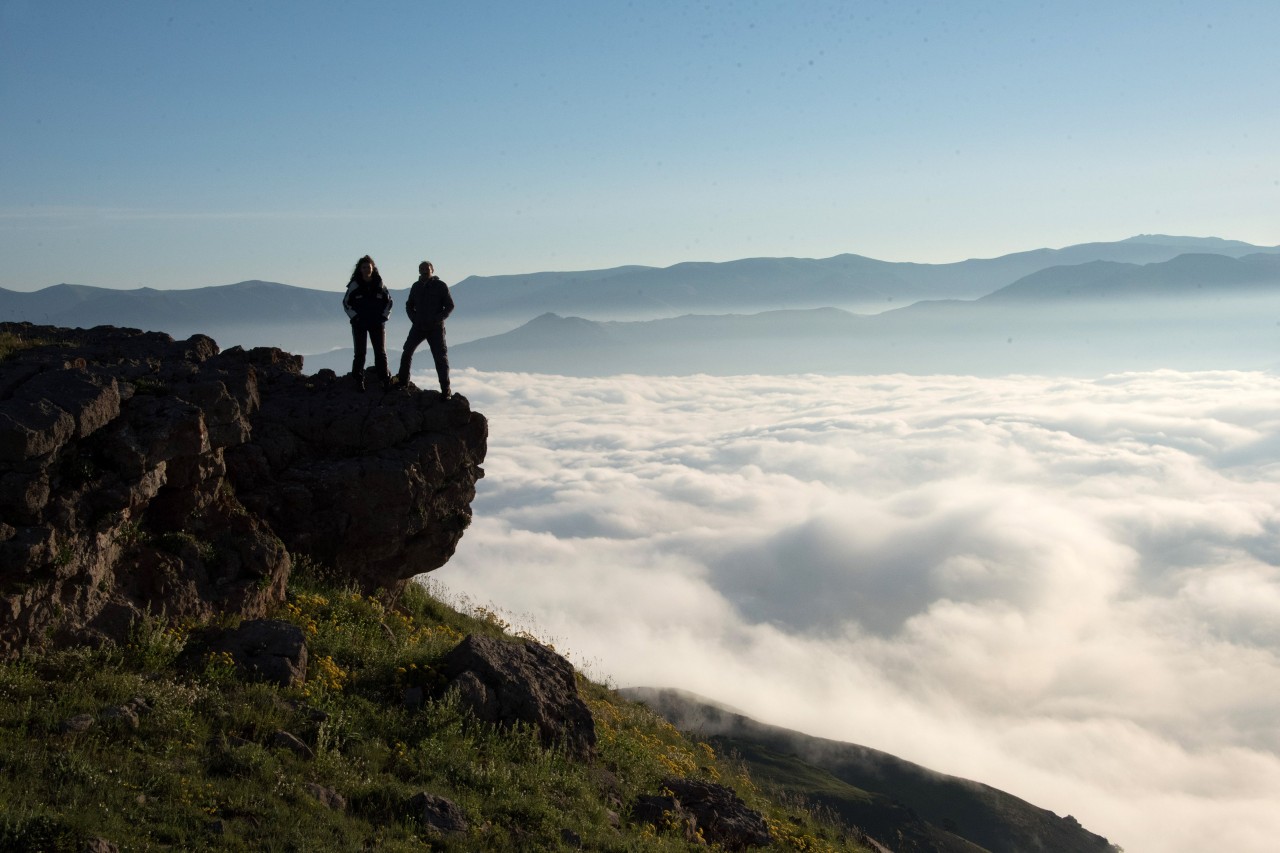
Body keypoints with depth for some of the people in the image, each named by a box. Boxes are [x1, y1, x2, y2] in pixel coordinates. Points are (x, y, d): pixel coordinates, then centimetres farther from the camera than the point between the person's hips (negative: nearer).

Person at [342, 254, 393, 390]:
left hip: (377, 323, 1)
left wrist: (384, 316, 2)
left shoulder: (379, 284, 2)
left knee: (381, 352, 1)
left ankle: (386, 379, 4)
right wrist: (354, 316, -4)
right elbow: (346, 302, 5)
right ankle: (359, 381, 5)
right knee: (360, 354, 0)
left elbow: (389, 301, 12)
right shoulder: (355, 285, -2)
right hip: (359, 323, -1)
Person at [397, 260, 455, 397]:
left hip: (436, 328, -4)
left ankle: (445, 389, -2)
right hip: (418, 327, 4)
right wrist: (414, 319, 1)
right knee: (407, 352, 1)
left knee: (440, 357, -6)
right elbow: (409, 305, 19)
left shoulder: (441, 286, -3)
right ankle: (403, 382, 12)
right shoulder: (416, 286, 9)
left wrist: (436, 319, -14)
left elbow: (450, 306, -4)